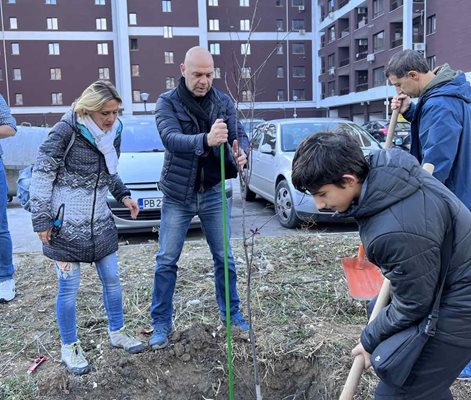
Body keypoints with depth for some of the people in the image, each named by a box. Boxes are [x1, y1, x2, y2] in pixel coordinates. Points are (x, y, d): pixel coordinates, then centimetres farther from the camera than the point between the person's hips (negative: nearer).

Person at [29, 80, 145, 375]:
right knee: (69, 287, 4)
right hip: (66, 223, -6)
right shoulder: (66, 131, -17)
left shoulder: (113, 132, 1)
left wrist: (123, 195, 4)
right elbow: (42, 174, -13)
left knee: (112, 278, 12)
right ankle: (69, 347, 23)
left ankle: (117, 332, 33)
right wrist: (42, 219, -14)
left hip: (99, 221, 6)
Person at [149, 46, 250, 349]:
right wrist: (205, 140, -48)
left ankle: (231, 312, 30)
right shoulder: (167, 102, -11)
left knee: (225, 258, 12)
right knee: (167, 261, 5)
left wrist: (240, 153, -29)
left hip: (213, 193, 3)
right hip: (178, 196, -2)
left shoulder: (224, 102, 0)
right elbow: (172, 138, -28)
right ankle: (161, 322, 20)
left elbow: (239, 134, -4)